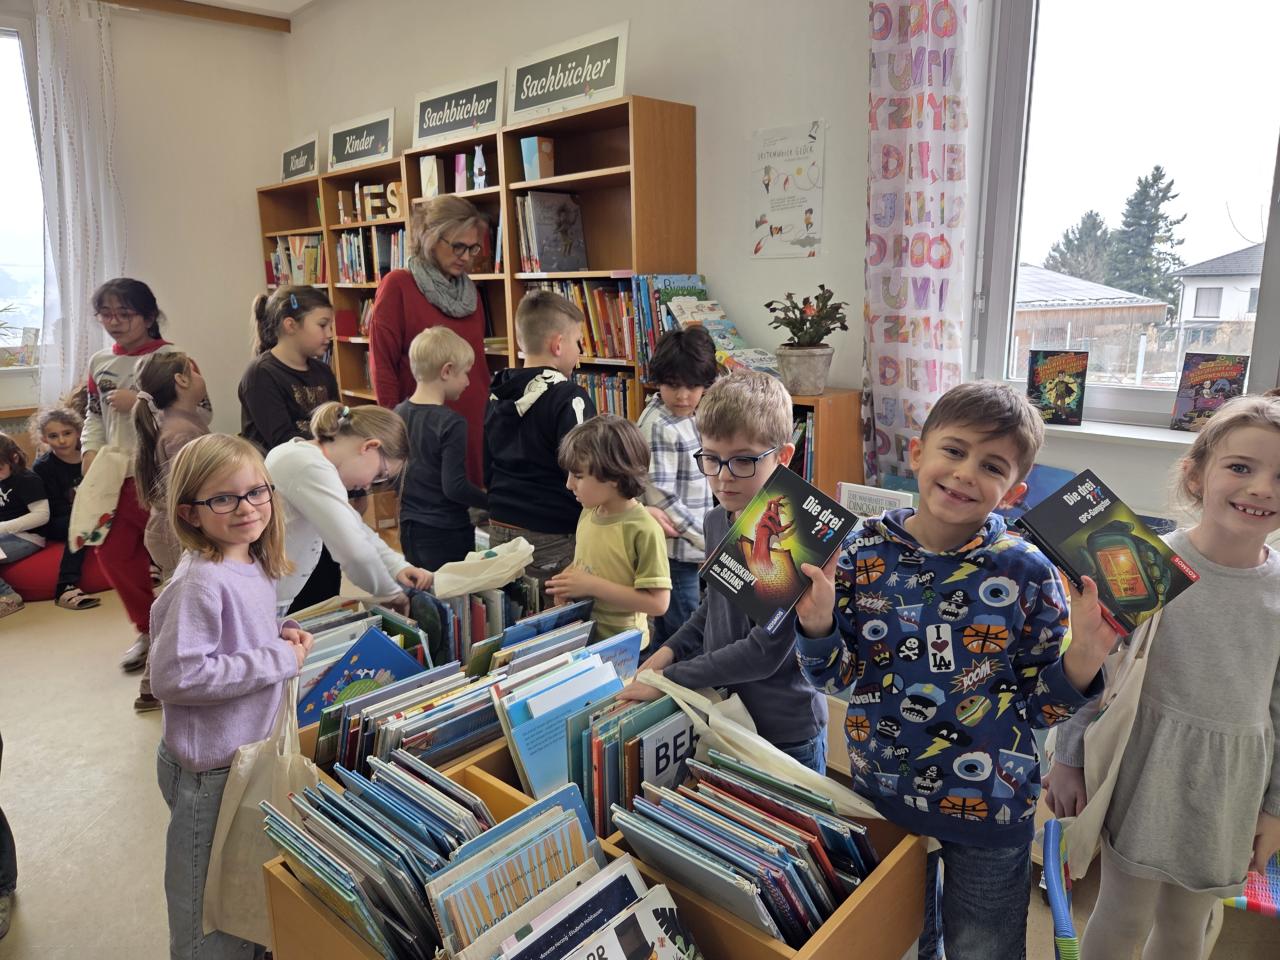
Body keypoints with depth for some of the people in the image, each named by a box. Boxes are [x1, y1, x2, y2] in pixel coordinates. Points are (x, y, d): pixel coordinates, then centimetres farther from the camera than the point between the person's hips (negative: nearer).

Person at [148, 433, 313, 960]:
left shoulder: (254, 565, 0)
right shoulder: (200, 582, -27)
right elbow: (175, 676, -31)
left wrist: (283, 634, -4)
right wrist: (279, 660, -25)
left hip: (254, 749, 9)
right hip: (211, 767, -8)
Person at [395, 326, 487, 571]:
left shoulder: (398, 414, 3)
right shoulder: (450, 423, -19)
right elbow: (454, 487, -22)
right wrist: (493, 501, -10)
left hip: (409, 529, 7)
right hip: (446, 532, -7)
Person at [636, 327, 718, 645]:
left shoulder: (688, 417, 9)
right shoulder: (659, 426, -18)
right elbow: (661, 498, -21)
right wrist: (707, 541, -17)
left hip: (692, 547, 9)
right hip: (677, 549, -9)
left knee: (667, 633, 19)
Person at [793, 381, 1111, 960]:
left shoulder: (1026, 574, -16)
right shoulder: (865, 550, -13)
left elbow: (1037, 706, -8)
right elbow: (840, 678, -6)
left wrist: (1081, 660, -26)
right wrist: (816, 626, -25)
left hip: (988, 807, -1)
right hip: (879, 791, 2)